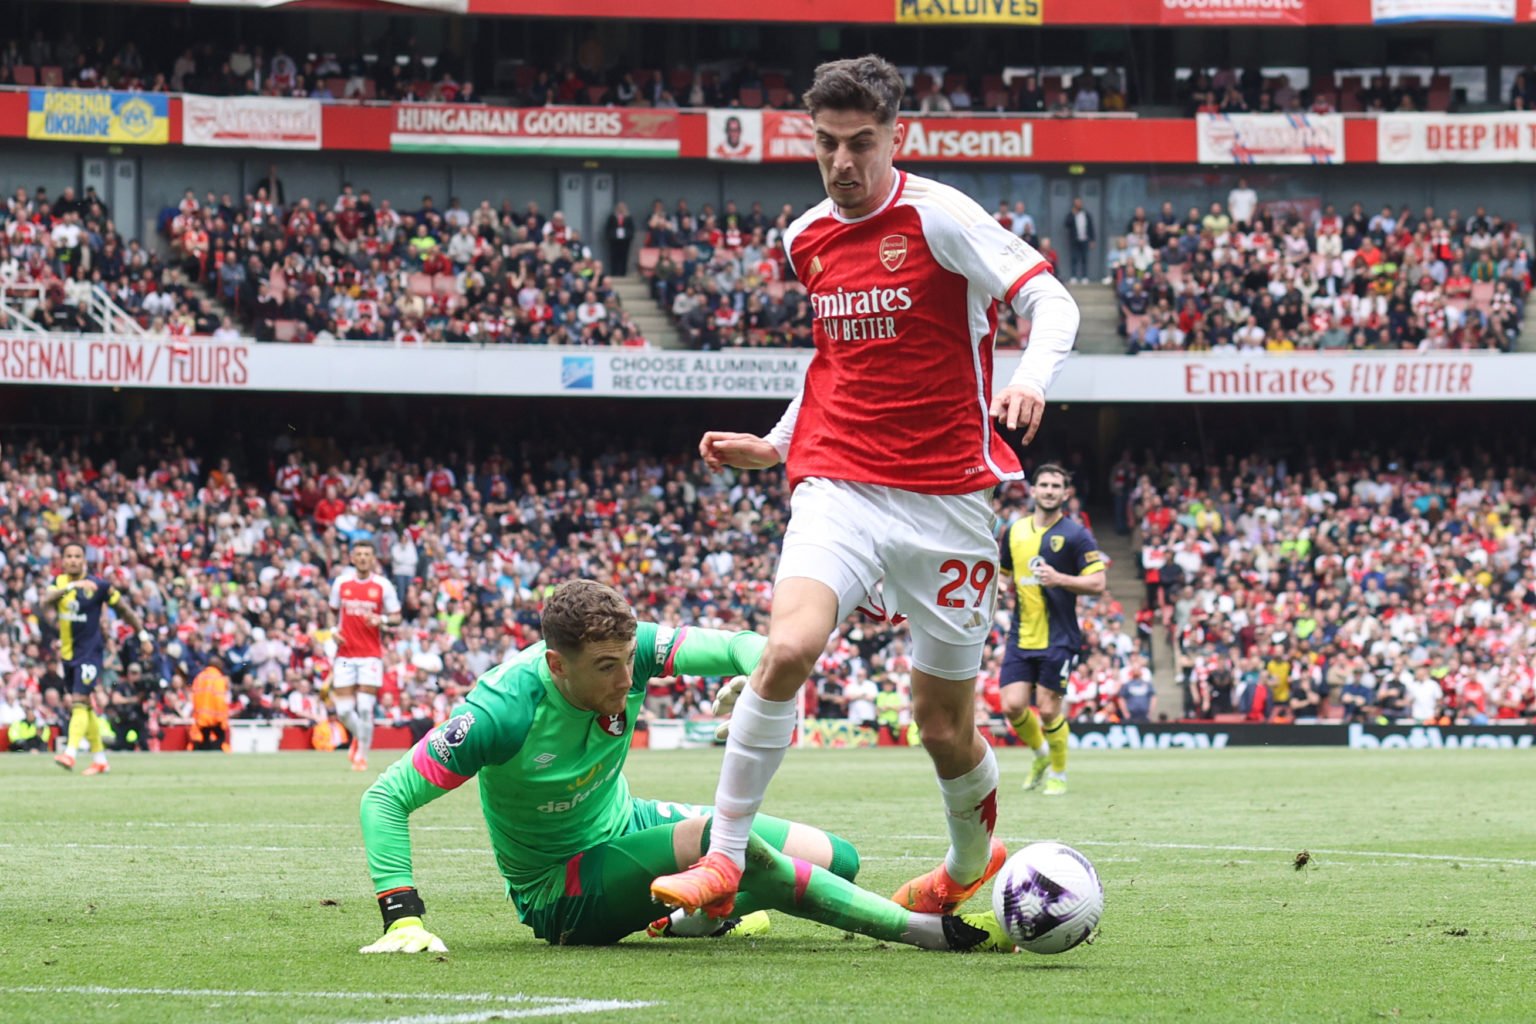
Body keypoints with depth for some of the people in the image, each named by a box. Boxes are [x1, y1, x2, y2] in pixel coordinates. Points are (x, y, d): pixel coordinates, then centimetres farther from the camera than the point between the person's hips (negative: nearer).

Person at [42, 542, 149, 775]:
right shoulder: (59, 582, 3)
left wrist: (142, 634, 6)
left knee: (79, 701, -19)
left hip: (90, 651, -6)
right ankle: (100, 759, 23)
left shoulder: (98, 584, -8)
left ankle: (70, 753, -31)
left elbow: (123, 609, 2)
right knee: (86, 707, 13)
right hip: (68, 652, 6)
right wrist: (71, 586, -32)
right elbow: (46, 601, -18)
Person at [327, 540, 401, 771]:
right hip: (345, 654, 2)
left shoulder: (383, 585, 0)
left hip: (371, 655, -2)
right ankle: (359, 737, 30)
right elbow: (333, 612, 19)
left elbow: (396, 617, 4)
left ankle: (362, 755, 5)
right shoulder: (341, 583, 6)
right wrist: (334, 631, 0)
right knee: (343, 711, -2)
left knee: (365, 708, -10)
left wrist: (381, 619, -17)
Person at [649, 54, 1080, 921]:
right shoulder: (806, 239, 11)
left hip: (948, 499, -3)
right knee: (789, 648, -25)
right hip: (839, 484, 3)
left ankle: (973, 860, 37)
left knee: (946, 726, 5)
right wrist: (771, 446, 20)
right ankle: (724, 861, -16)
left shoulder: (940, 217, -6)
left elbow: (1053, 303, -10)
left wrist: (1031, 381, -29)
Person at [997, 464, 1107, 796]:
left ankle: (1059, 773, 17)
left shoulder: (1075, 534, -5)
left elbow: (1097, 583, -10)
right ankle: (1041, 753, 26)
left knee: (1048, 710, -5)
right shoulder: (1015, 531, 10)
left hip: (1059, 638, -4)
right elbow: (1003, 572, 26)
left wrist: (1059, 579, -23)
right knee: (1012, 706, -4)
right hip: (1021, 637, 4)